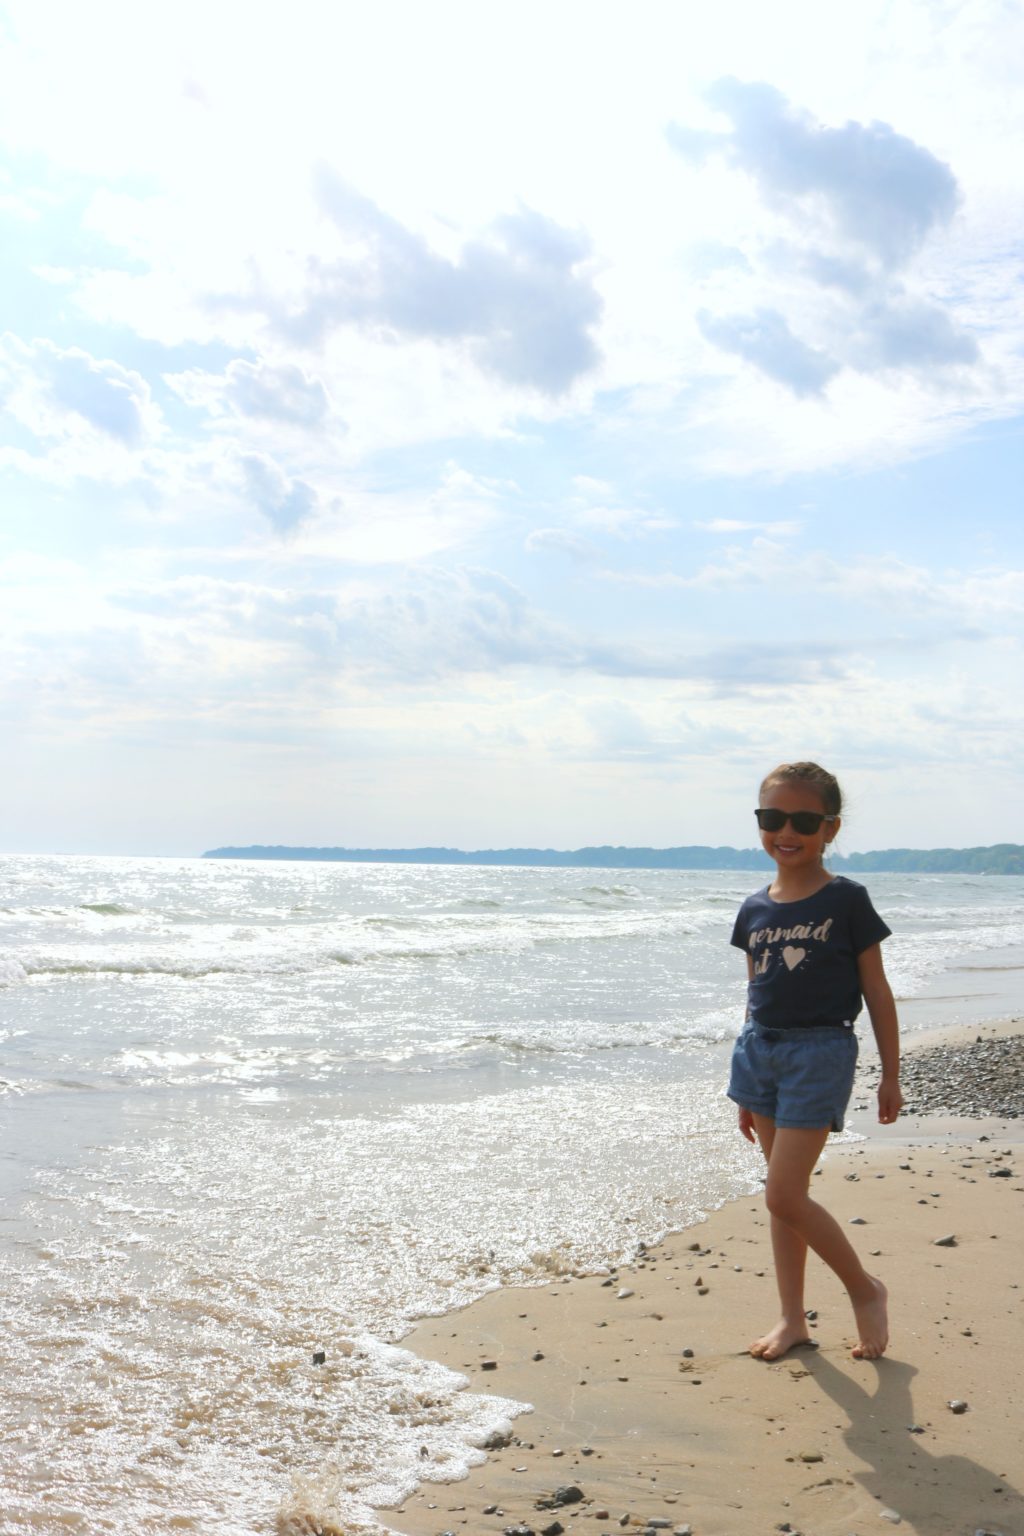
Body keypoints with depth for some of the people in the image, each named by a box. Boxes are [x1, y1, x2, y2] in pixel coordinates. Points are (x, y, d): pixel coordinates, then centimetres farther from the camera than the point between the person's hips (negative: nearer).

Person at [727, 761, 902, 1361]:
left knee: (783, 1195, -8)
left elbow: (877, 992, -2)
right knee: (787, 1191, 12)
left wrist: (891, 1076, -1)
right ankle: (793, 1319, 23)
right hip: (761, 1049, 6)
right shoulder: (755, 909, 6)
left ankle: (866, 1288, 13)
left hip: (820, 1051, -5)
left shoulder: (847, 901, -8)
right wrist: (748, 1087, 17)